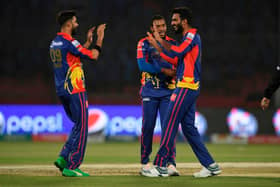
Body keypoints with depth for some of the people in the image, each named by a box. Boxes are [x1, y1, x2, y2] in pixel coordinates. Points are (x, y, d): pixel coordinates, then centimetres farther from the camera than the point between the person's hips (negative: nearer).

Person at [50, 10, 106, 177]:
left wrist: (88, 41, 25)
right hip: (75, 91, -9)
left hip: (61, 92, 9)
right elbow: (93, 56, -12)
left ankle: (63, 158, 7)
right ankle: (72, 167, -3)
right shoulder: (69, 42, -14)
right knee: (81, 128, -3)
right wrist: (100, 38, 0)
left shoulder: (55, 43, 14)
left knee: (78, 126, 18)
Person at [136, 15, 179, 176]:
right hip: (150, 91, -1)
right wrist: (164, 70, -16)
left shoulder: (173, 44, 11)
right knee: (148, 127, -1)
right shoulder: (145, 44, 3)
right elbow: (142, 65, -10)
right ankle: (145, 163, 10)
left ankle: (171, 163, -9)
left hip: (168, 91, 1)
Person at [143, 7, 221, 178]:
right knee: (188, 127, 9)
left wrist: (161, 40, -11)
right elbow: (174, 59, 23)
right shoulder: (189, 38, 22)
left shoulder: (192, 35, -8)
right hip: (190, 87, 10)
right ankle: (211, 165, 8)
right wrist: (156, 45, 21)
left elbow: (177, 53, -22)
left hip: (186, 87, -10)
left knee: (170, 124, -9)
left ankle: (161, 166, -8)